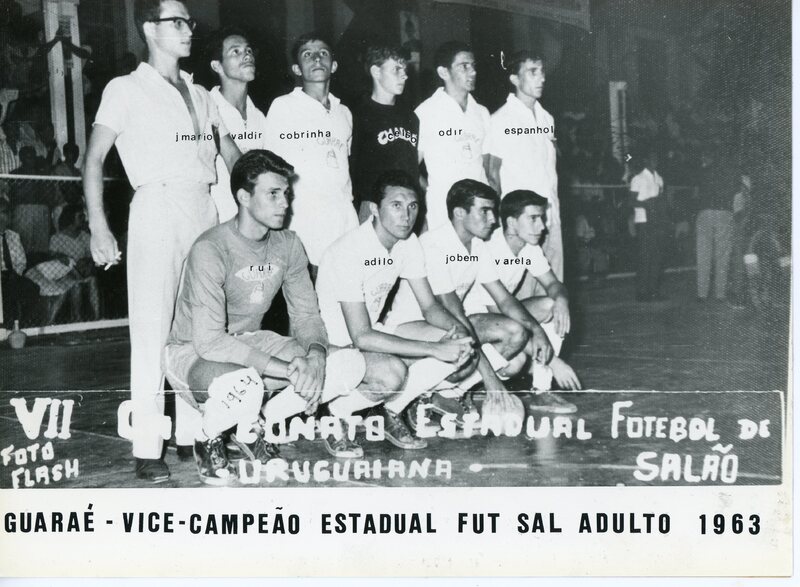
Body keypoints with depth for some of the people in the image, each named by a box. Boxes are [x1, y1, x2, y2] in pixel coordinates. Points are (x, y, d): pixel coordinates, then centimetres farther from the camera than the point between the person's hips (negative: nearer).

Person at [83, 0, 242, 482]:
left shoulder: (201, 96, 19)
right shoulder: (126, 90, 3)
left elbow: (235, 158, 21)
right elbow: (94, 159, -4)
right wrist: (99, 228, -14)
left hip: (205, 211, 5)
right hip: (157, 208, -5)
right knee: (153, 329, -7)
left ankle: (195, 432, 17)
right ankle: (147, 450, -4)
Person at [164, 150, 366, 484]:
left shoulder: (288, 245, -2)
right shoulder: (211, 250, -24)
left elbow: (306, 315, 1)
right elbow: (209, 341, -30)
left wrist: (315, 354, -24)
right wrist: (288, 369, -34)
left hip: (251, 342, 7)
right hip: (193, 353, -7)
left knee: (350, 365, -11)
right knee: (245, 385, -42)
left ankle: (252, 428, 4)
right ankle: (207, 440, -5)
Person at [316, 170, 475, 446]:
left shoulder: (408, 243, -3)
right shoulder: (349, 253, -27)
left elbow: (430, 306, 4)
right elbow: (361, 337, -31)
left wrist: (458, 328, -20)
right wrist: (435, 349, -32)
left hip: (372, 332, 8)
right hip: (334, 344, -8)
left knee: (458, 344, -8)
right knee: (392, 371, -37)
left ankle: (390, 412, -2)